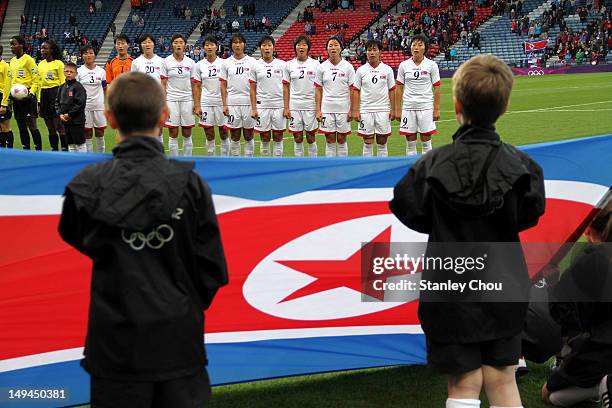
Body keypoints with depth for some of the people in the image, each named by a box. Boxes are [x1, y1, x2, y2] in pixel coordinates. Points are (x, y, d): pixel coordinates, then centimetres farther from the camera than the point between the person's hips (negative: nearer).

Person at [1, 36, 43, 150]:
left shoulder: (28, 59, -6)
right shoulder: (12, 61, 17)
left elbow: (36, 81, -9)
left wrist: (31, 93, -25)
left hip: (27, 96, -7)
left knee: (32, 126, -8)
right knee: (21, 127, 8)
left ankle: (39, 150, -3)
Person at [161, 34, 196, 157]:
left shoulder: (190, 63, 5)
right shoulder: (166, 62, 0)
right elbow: (163, 84, 1)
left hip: (187, 100, 1)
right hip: (171, 100, -1)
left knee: (187, 135, 5)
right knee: (173, 135, 1)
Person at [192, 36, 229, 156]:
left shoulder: (223, 63, 0)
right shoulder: (199, 65, 4)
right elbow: (196, 87, 5)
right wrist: (196, 106, -2)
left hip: (221, 102, -1)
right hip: (205, 103, 1)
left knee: (224, 134, 5)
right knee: (209, 136, 5)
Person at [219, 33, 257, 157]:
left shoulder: (252, 62, 4)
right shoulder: (226, 63, 6)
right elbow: (223, 86, 7)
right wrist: (224, 104, -1)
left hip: (249, 102, -1)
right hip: (232, 103, 1)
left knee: (249, 136, 5)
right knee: (235, 136, 5)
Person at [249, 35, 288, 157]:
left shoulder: (281, 65, 3)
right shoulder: (255, 66, 4)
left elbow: (285, 88, 2)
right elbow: (253, 89, 5)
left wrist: (286, 107, -4)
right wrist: (253, 108, -2)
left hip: (279, 105, 0)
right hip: (262, 106, 0)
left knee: (278, 138, 3)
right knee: (265, 138, 4)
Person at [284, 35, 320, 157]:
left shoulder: (315, 64, 0)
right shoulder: (289, 65, 5)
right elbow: (286, 88, 9)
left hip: (311, 106, -2)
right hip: (294, 106, 2)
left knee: (311, 138, 2)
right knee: (297, 138, 6)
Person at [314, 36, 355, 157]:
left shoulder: (348, 67, -1)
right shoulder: (322, 67, 3)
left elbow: (353, 89, 0)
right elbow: (318, 90, 5)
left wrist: (352, 110, -6)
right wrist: (318, 110, -1)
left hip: (343, 109, -1)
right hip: (327, 109, 1)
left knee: (341, 140, 5)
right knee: (330, 141, 4)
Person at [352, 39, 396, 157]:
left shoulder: (387, 69, 3)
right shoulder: (361, 70, 3)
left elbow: (391, 91, 5)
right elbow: (356, 91, 4)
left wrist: (392, 109, 0)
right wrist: (355, 110, -3)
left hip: (383, 110, 0)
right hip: (365, 110, 0)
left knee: (382, 142, 4)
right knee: (368, 142, 3)